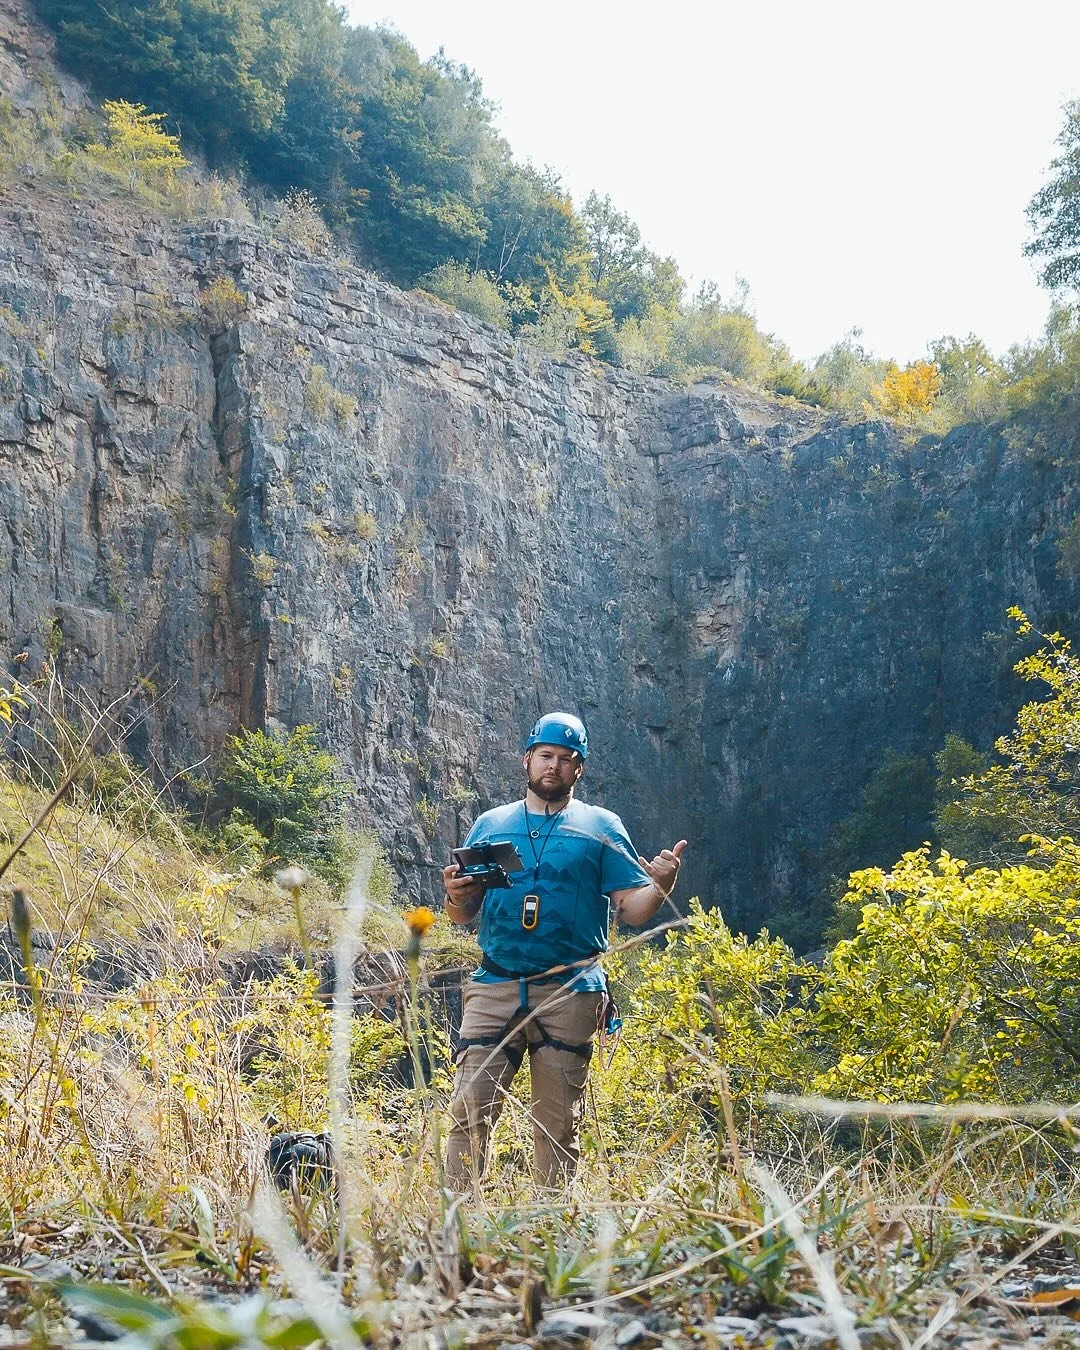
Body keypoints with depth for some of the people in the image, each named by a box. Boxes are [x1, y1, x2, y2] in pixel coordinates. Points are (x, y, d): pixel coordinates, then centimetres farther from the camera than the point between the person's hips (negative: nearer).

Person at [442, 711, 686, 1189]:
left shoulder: (601, 827, 9)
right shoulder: (490, 825, 15)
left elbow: (633, 907, 3)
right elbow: (463, 915, 15)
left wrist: (661, 885, -18)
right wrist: (456, 896, -8)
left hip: (569, 993, -1)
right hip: (494, 988, 1)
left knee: (558, 1126, 2)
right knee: (468, 1112, -8)